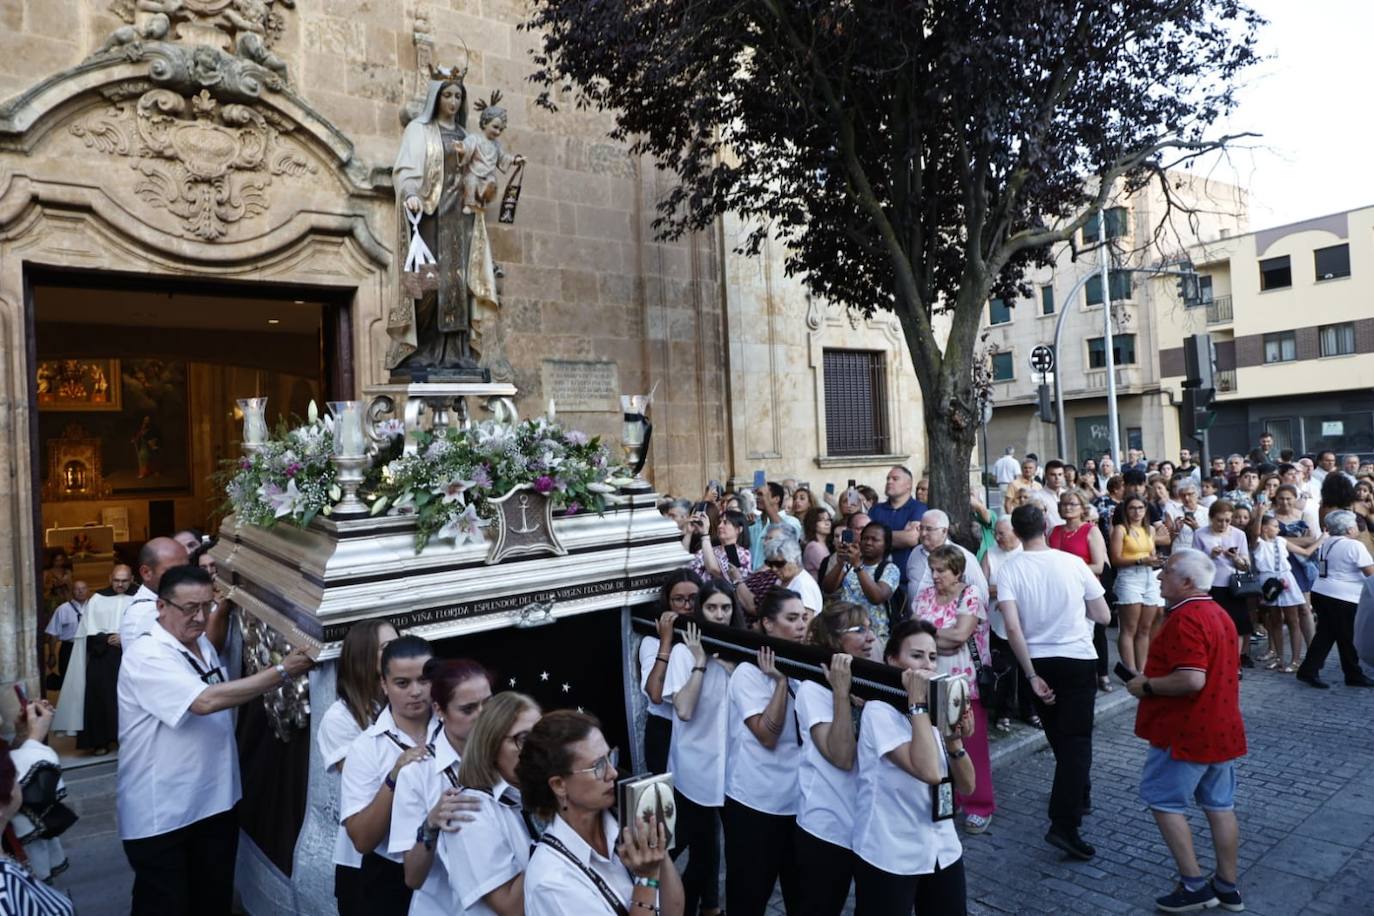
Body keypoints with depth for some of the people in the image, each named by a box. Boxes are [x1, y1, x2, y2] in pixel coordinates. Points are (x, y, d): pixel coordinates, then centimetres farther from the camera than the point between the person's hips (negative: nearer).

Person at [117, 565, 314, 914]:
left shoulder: (202, 644, 7)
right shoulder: (146, 656, -21)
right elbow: (205, 701, -33)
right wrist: (282, 671, -30)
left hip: (215, 801, 8)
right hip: (161, 814, -8)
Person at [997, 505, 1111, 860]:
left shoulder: (1009, 570, -9)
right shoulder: (1073, 563, -7)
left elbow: (1012, 627, -18)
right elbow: (1104, 616, 0)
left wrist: (1031, 675, -12)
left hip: (1039, 661, 2)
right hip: (1077, 660, -2)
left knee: (1059, 737, 22)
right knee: (1076, 739, -1)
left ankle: (1078, 794, 40)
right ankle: (1064, 825, -10)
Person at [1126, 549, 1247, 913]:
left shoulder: (1185, 619, -22)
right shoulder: (1218, 613, 10)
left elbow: (1191, 679, -30)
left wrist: (1147, 685, -16)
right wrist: (1155, 678, 16)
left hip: (1188, 731, -10)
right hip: (1221, 727, 10)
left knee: (1163, 801, 3)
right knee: (1220, 805, 15)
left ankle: (1194, 884, 6)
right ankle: (1227, 887, 24)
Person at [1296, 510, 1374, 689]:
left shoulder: (1325, 544, 12)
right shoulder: (1355, 546, -12)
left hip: (1320, 593, 7)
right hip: (1343, 598, -7)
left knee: (1324, 634, 10)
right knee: (1348, 639, 6)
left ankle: (1308, 671, 4)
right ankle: (1354, 676, 20)